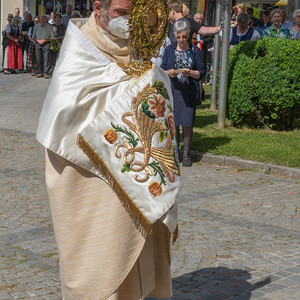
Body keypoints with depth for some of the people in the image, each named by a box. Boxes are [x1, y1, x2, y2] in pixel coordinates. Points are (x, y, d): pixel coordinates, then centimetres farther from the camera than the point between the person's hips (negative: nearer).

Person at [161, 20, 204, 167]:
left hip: (189, 92, -1)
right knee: (173, 122, 3)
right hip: (172, 90, 1)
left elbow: (201, 73, 2)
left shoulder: (195, 50, 5)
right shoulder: (169, 49, 8)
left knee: (187, 123, -1)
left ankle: (186, 154, 11)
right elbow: (162, 70, 7)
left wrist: (190, 73, -17)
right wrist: (169, 73, -15)